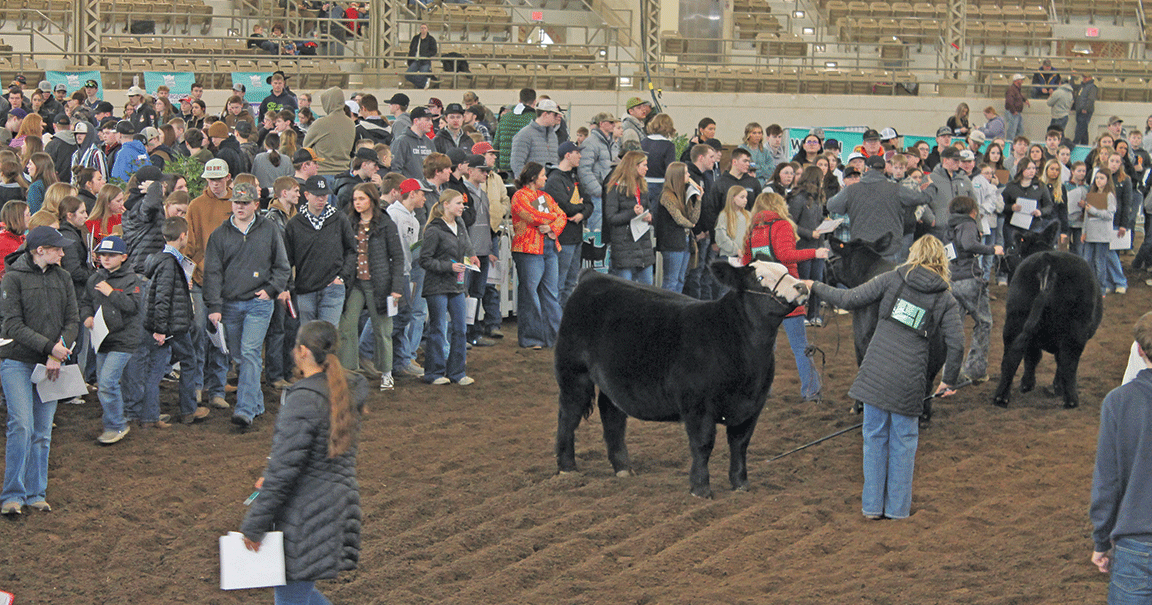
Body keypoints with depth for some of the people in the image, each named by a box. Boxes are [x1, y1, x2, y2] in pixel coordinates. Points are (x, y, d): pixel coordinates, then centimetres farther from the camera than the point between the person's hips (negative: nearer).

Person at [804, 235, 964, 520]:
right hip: (909, 378, -1)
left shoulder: (893, 279, 3)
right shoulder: (946, 300, 4)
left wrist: (815, 287, 15)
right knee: (903, 440, 13)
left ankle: (872, 504, 18)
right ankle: (897, 506, 17)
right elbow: (956, 344, -1)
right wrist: (948, 381, 13)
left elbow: (850, 299, 1)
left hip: (876, 369, 1)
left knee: (875, 437, 12)